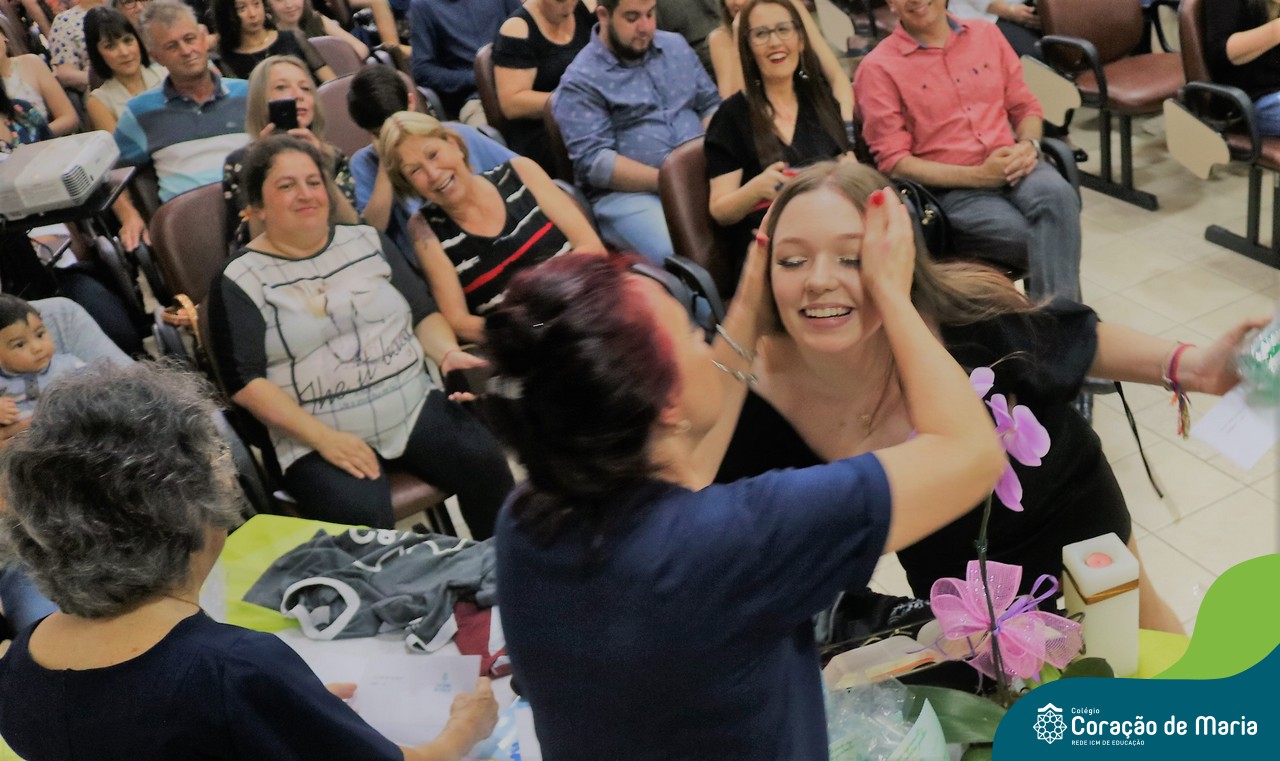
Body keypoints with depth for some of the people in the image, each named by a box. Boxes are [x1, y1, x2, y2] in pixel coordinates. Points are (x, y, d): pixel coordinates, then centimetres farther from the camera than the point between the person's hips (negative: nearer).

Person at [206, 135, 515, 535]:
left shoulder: (367, 241, 13)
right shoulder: (240, 281, 0)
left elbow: (423, 311, 16)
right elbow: (243, 381, -6)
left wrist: (449, 354, -6)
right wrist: (322, 437, -16)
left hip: (416, 407, 4)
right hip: (318, 437, -3)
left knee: (484, 462, -22)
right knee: (362, 518, -32)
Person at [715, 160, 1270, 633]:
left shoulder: (966, 319, -37)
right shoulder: (758, 399, -31)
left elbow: (1075, 338, -15)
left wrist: (1189, 366, -27)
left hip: (1069, 518, 0)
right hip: (944, 575, 1)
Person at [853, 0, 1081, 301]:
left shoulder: (986, 35, 13)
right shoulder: (878, 69, -1)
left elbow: (1025, 107, 18)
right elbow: (894, 163, -7)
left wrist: (1028, 145, -6)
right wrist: (977, 176, -15)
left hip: (1013, 170, 4)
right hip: (949, 189, -4)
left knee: (1056, 193, -30)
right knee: (1039, 239, -28)